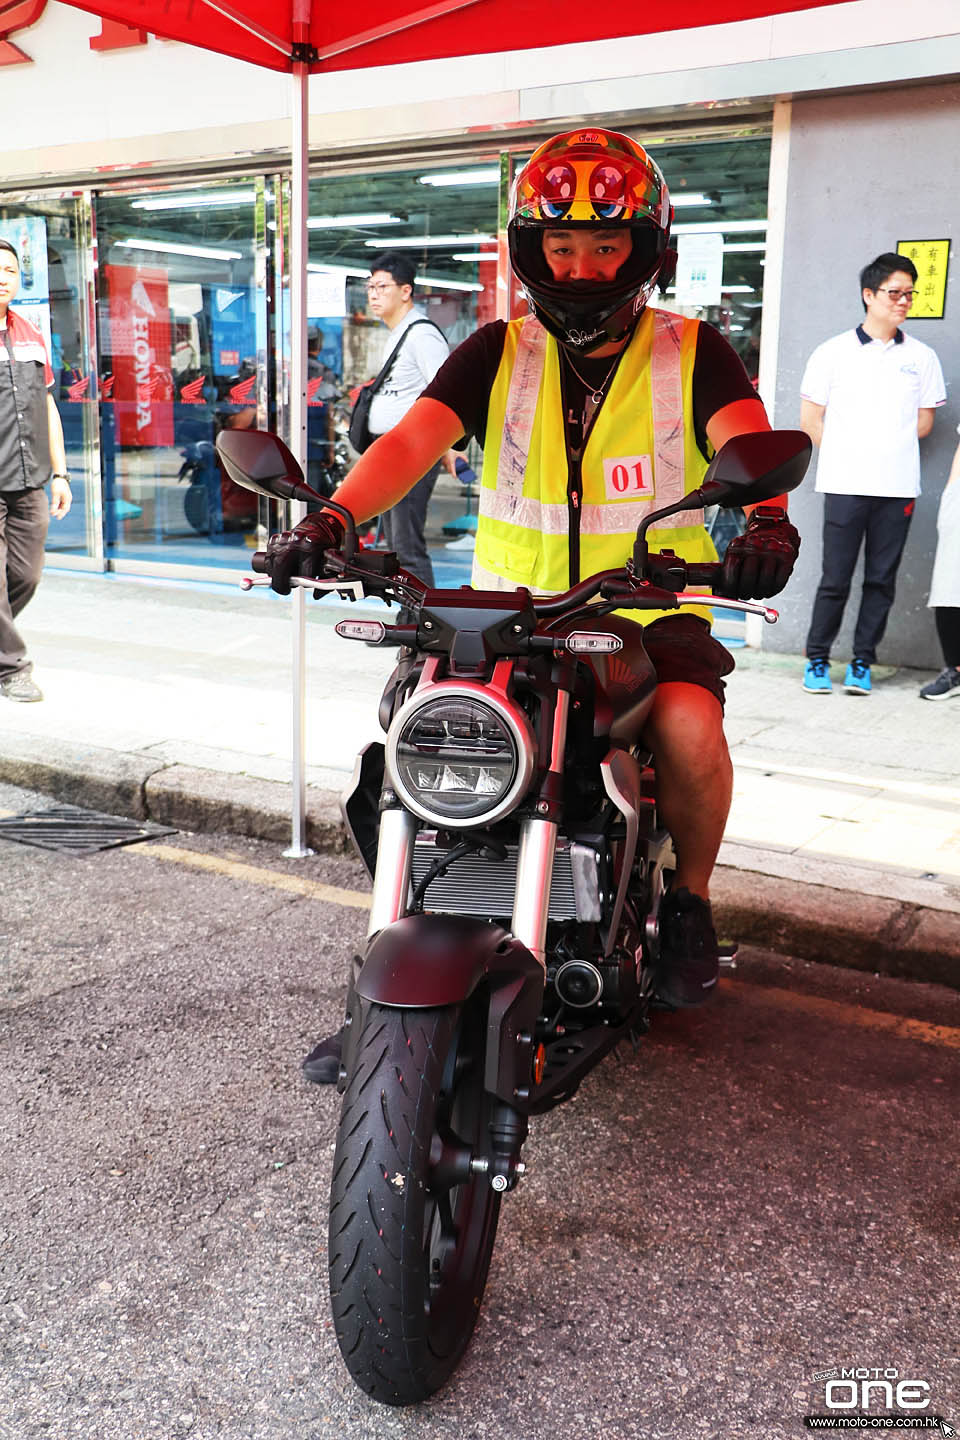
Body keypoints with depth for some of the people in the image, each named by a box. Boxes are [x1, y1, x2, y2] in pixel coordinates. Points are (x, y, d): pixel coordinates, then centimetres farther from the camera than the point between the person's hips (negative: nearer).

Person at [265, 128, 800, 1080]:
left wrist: (764, 520, -38)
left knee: (690, 729, -30)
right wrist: (333, 517, -29)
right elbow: (412, 438, -8)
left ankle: (689, 900, 2)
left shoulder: (690, 353, 4)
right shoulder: (498, 354, 7)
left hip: (650, 608, -1)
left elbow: (749, 442, -14)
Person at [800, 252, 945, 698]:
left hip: (898, 487, 2)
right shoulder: (833, 352, 5)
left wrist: (887, 451, 6)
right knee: (835, 580, -1)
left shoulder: (921, 357, 10)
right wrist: (846, 456, 4)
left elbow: (924, 422, 14)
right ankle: (817, 660, 12)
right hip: (844, 486, -2)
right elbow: (811, 418, 6)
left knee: (881, 580, 4)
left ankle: (862, 663, 14)